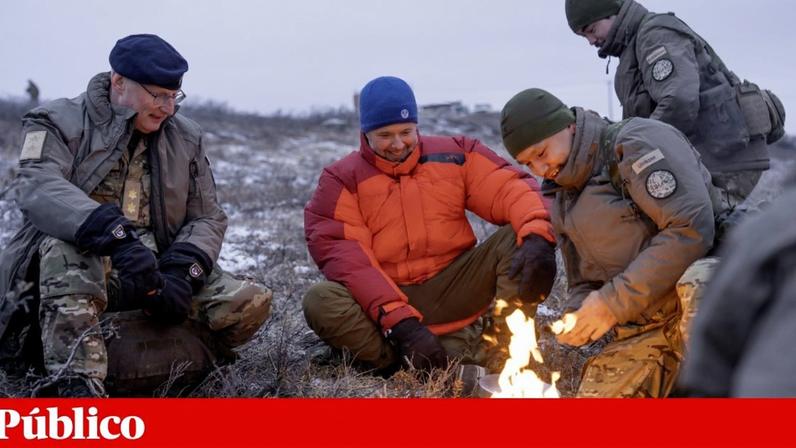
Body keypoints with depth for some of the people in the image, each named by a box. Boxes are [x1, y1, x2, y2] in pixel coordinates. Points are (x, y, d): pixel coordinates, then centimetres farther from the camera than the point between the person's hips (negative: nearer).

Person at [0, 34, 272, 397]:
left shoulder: (185, 137, 12)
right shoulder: (60, 123, -2)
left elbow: (207, 218, 9)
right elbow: (37, 187, -22)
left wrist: (182, 272, -14)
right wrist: (116, 235, -40)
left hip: (156, 274, 4)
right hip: (77, 270, -4)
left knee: (251, 305, -18)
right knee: (67, 243, -38)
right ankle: (78, 384, -46)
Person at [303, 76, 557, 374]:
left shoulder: (453, 154, 6)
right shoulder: (341, 180, -1)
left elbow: (509, 188, -5)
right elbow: (344, 257, -13)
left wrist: (536, 235, -30)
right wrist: (399, 321, -27)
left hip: (453, 290, 2)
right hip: (385, 301, -1)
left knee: (519, 238, -17)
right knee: (320, 303, -32)